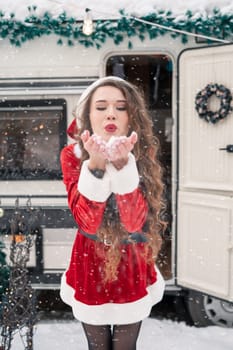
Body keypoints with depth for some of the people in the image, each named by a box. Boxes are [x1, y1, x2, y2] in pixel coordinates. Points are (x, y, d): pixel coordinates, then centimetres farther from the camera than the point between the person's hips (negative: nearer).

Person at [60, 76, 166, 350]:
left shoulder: (143, 153, -14)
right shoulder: (72, 155, -15)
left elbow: (134, 221, -26)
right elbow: (87, 222, -25)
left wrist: (122, 164, -40)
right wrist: (95, 164, -39)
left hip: (132, 264, 0)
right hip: (90, 263, 0)